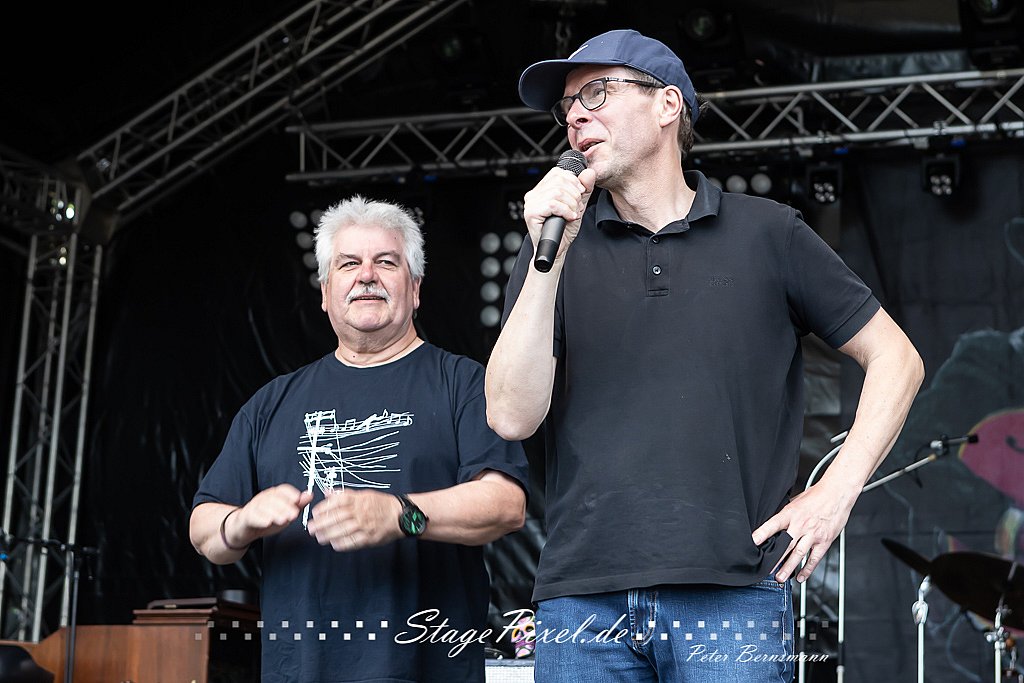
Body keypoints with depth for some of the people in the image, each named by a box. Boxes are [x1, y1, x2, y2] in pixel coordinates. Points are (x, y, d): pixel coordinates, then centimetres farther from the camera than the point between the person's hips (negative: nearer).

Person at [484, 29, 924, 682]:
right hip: (583, 598, 1)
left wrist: (836, 492, 2)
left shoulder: (767, 234, 8)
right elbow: (513, 417, -1)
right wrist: (549, 258, -7)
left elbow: (896, 359, 13)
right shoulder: (558, 244, 10)